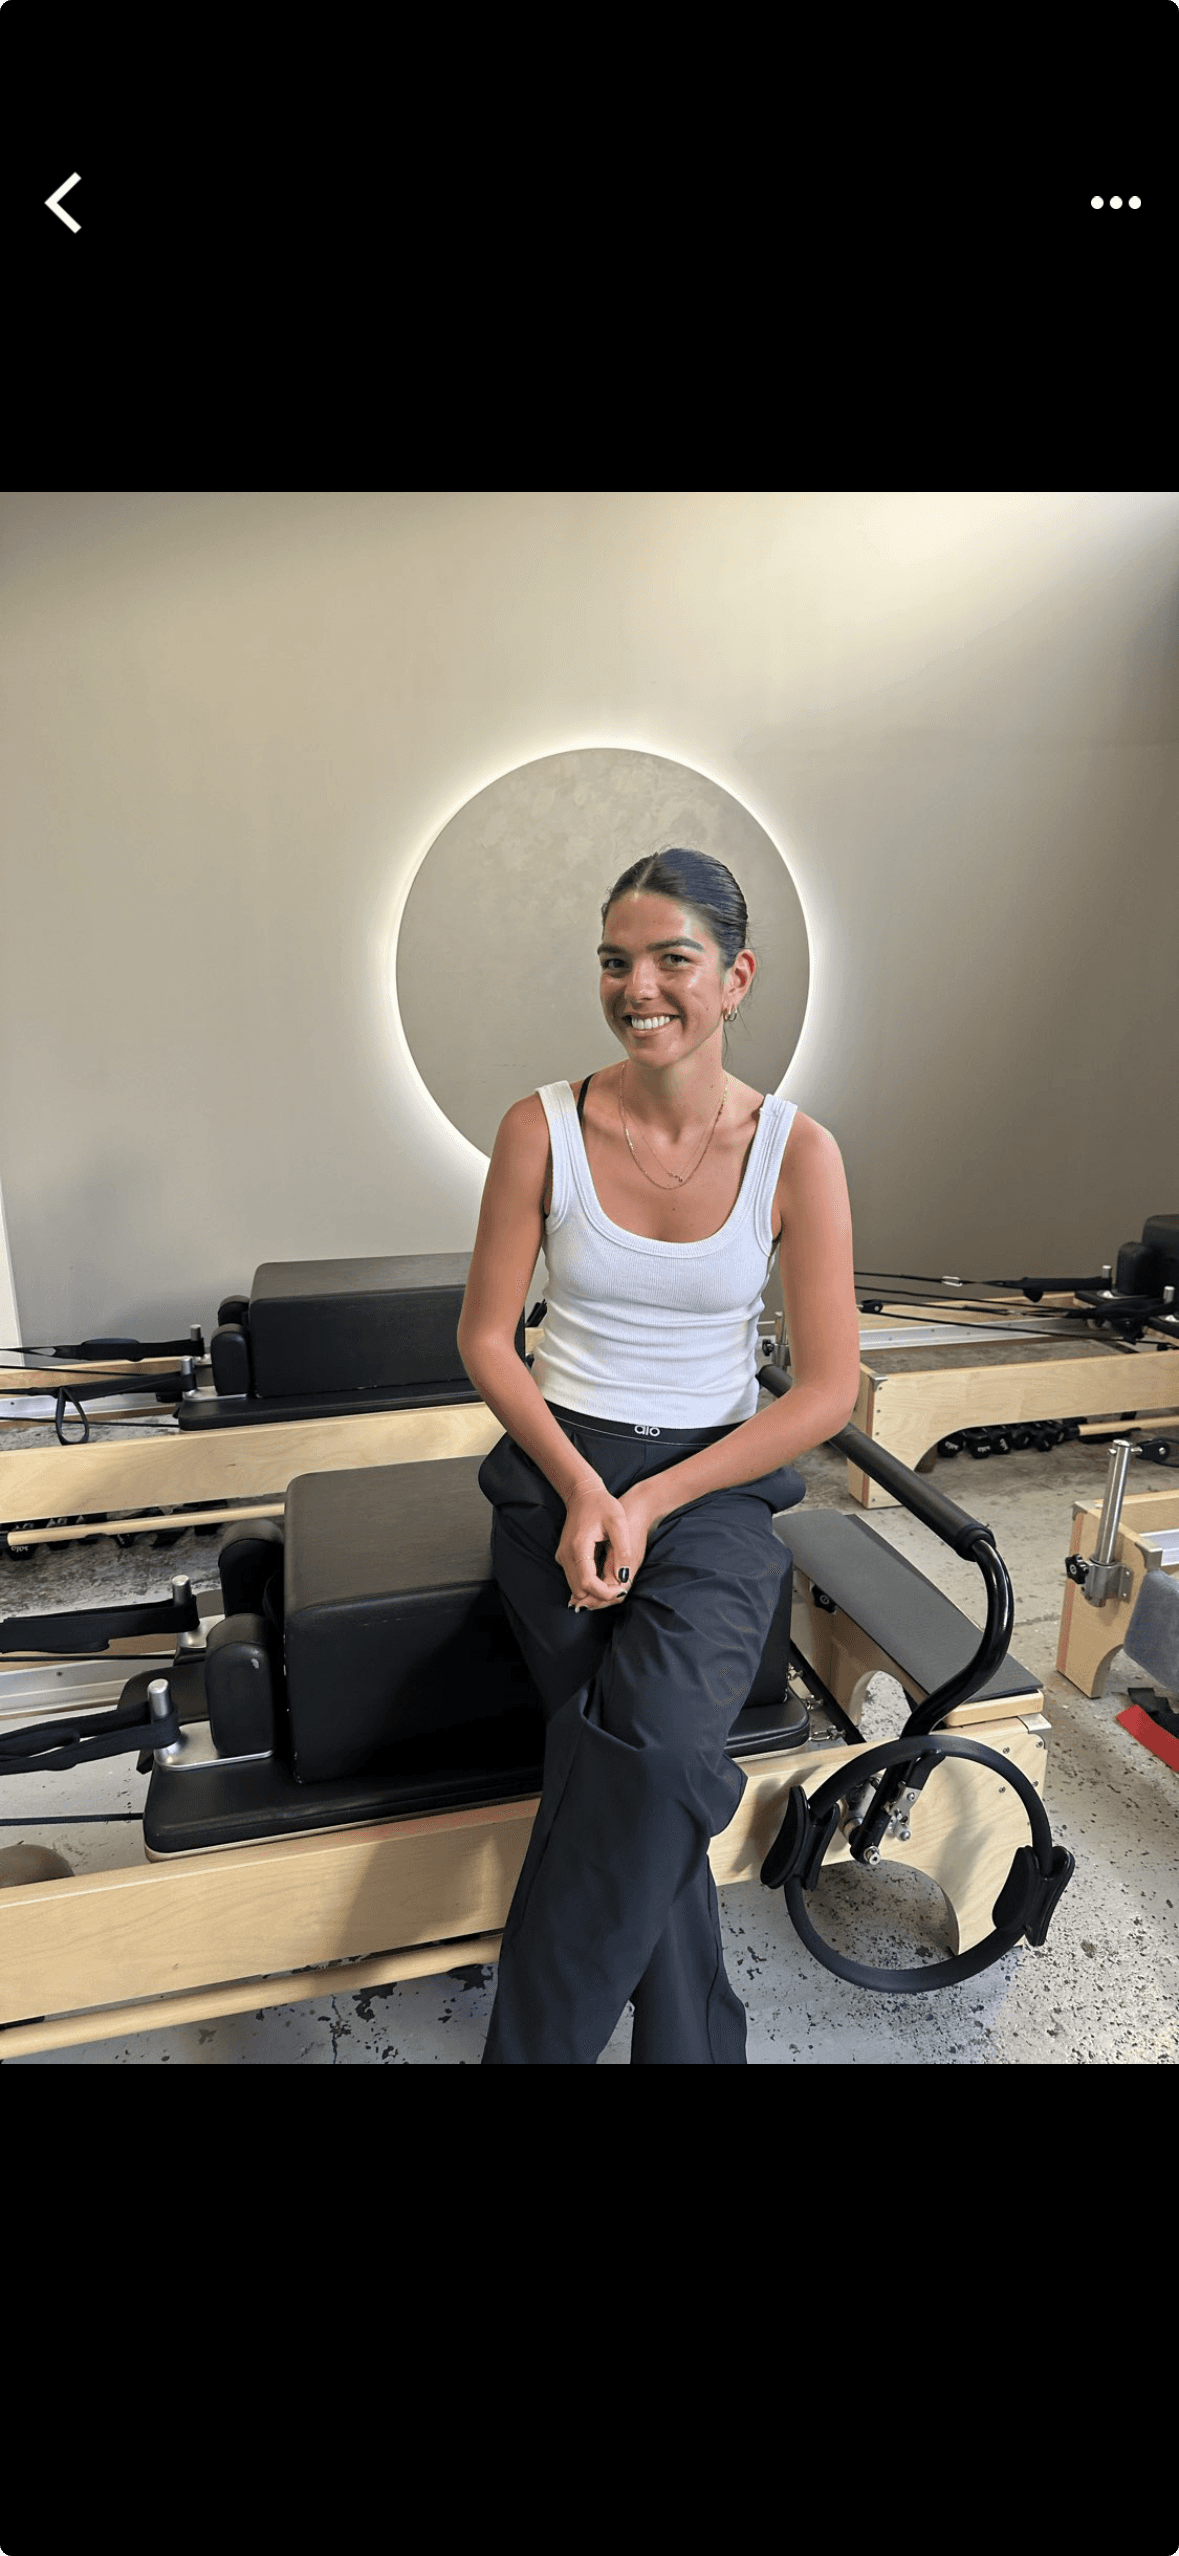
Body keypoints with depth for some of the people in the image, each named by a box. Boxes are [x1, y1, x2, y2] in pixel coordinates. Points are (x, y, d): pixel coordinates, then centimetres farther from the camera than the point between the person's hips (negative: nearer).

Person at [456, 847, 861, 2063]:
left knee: (653, 1741, -26)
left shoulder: (796, 1151, -4)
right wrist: (579, 1486, -12)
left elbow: (828, 1389, -4)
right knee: (656, 1774, -21)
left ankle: (529, 2046, -2)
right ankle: (693, 2044, 5)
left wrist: (649, 1503, -11)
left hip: (718, 1479, 0)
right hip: (558, 1467, 1)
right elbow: (484, 1338, 2)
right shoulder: (543, 1127, -3)